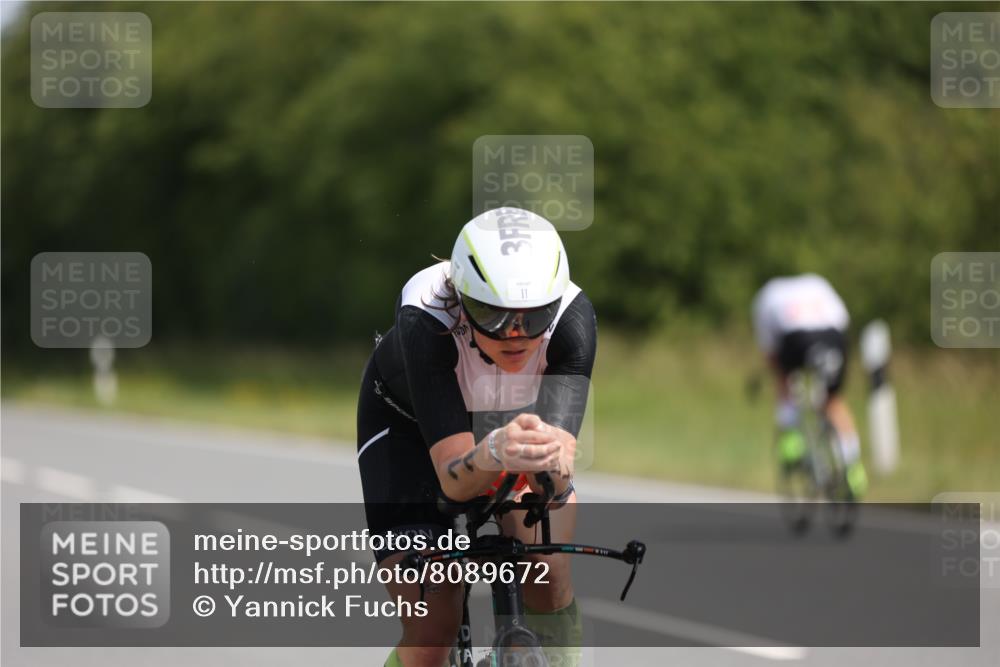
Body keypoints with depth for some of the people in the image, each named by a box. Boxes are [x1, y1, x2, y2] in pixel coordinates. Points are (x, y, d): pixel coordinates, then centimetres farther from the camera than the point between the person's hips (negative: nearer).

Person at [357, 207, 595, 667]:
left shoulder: (572, 317, -35)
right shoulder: (426, 321, -40)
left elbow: (561, 452, -43)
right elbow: (453, 480, -45)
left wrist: (554, 465, -66)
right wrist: (493, 454, -67)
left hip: (512, 415, 2)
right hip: (409, 423, -2)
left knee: (548, 573, -24)